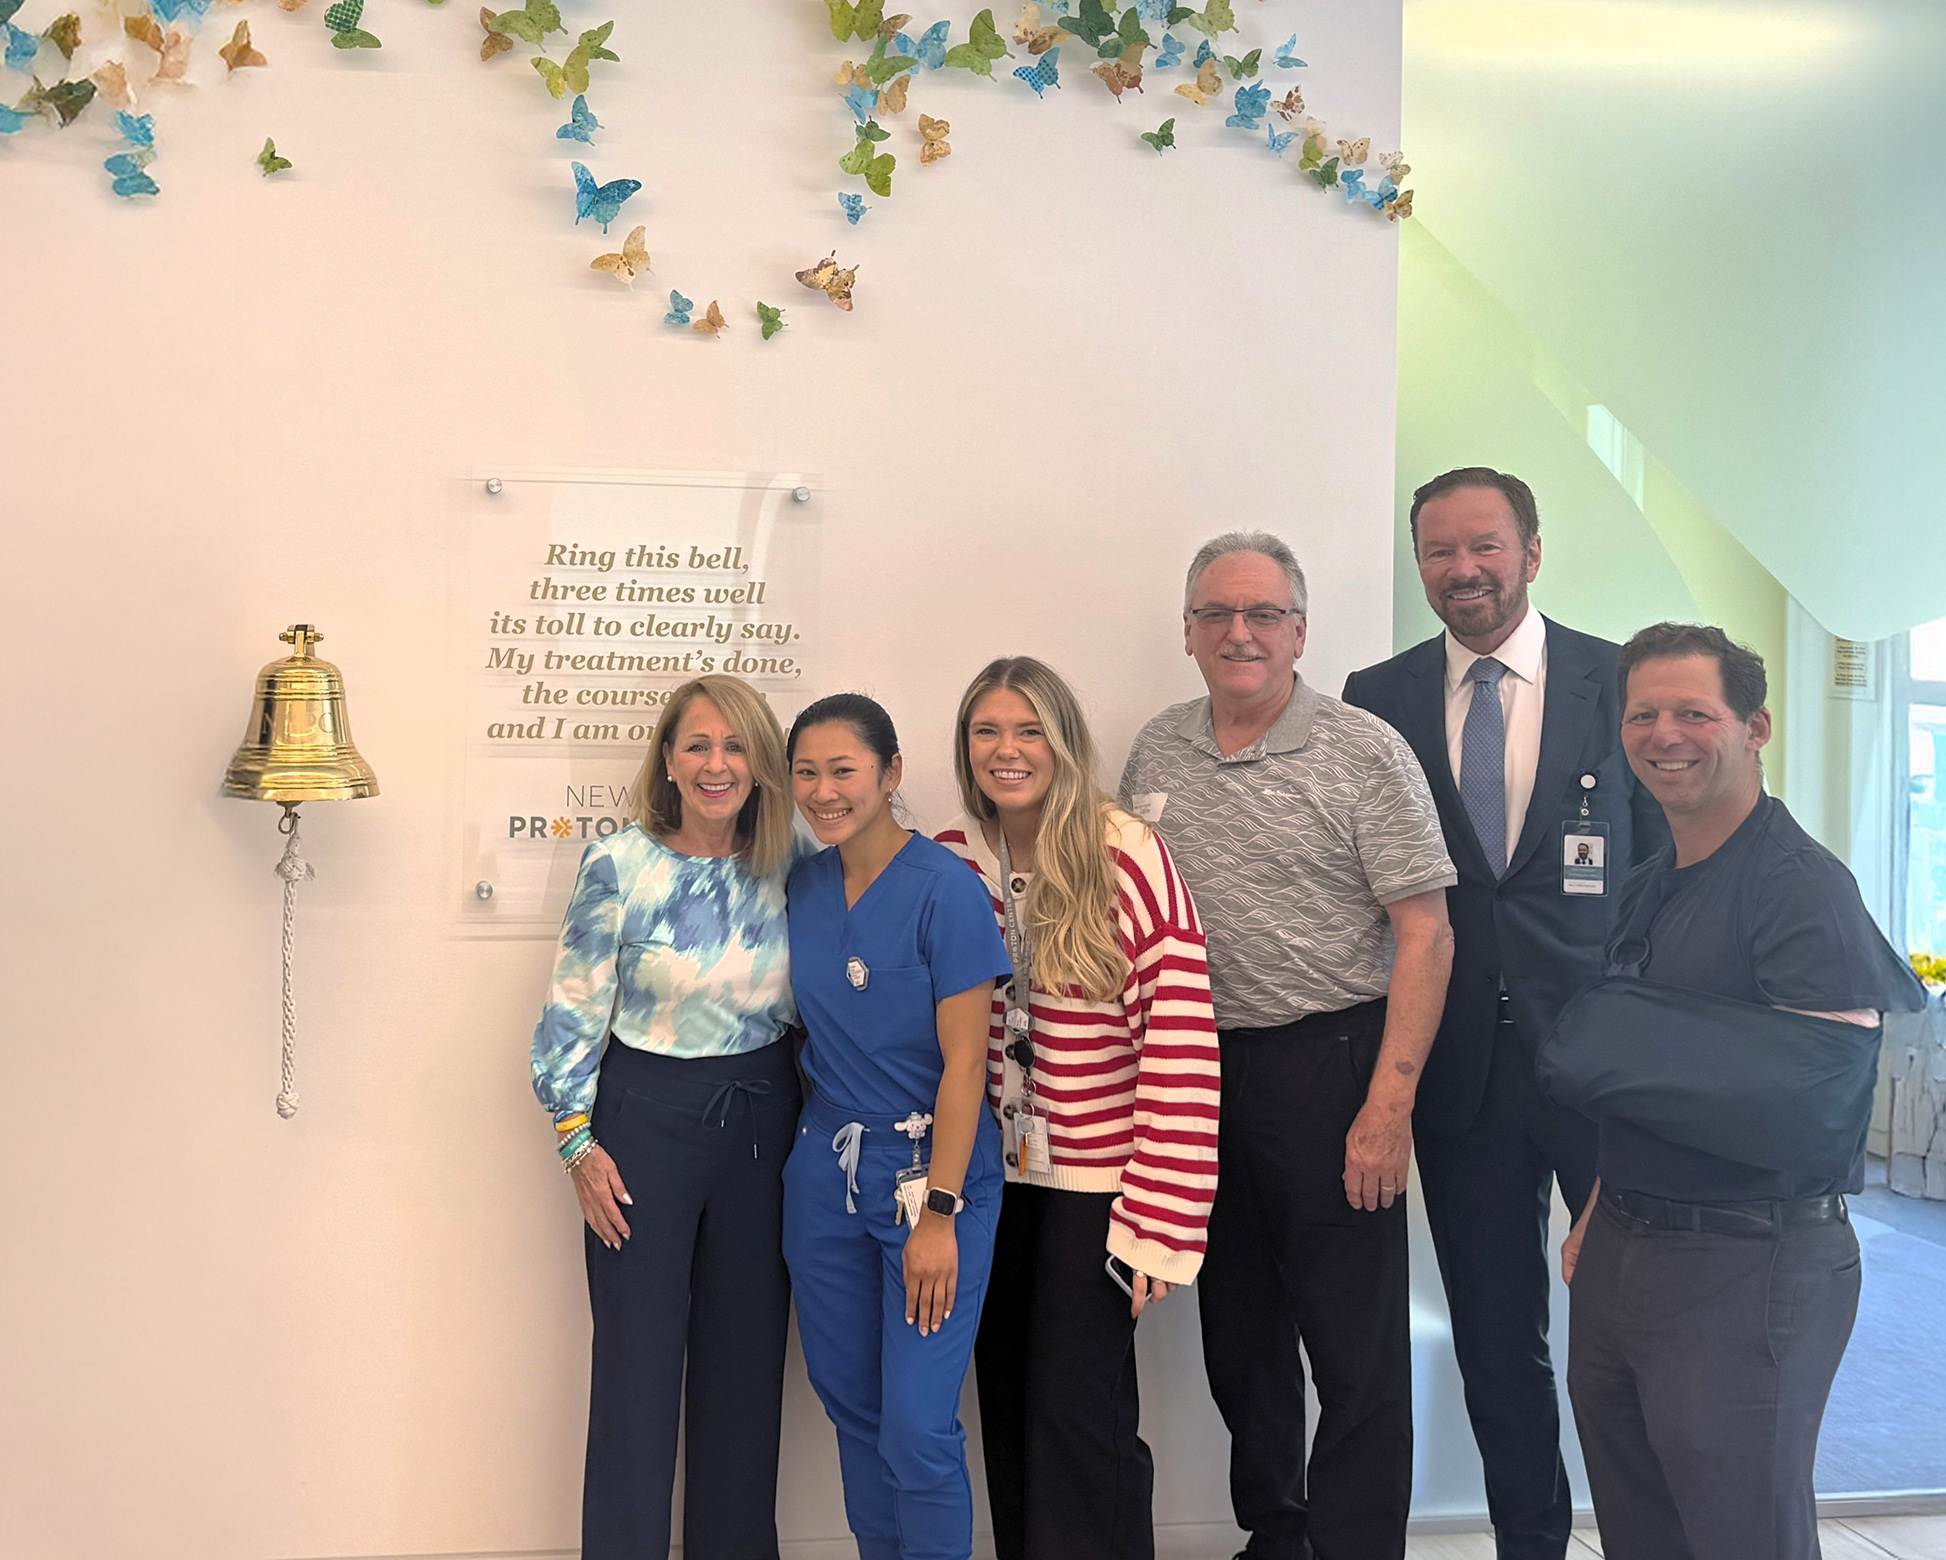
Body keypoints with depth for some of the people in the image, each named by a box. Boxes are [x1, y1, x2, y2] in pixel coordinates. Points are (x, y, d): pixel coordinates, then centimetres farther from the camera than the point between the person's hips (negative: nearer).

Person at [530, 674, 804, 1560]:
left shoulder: (787, 869, 0)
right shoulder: (621, 866, -10)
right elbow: (573, 1014, -6)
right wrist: (578, 1144, -7)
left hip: (762, 1121, 4)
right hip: (646, 1118, -3)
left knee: (747, 1360, 12)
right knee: (637, 1362, 4)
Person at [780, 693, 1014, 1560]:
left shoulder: (944, 888, -14)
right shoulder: (803, 885, 4)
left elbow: (964, 1062, -14)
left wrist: (938, 1214, -16)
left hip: (929, 1166, -6)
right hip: (825, 1169, 6)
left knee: (918, 1426, -4)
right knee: (851, 1406, 16)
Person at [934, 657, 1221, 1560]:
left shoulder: (1130, 860, -14)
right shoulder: (947, 862, 1)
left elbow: (1182, 1051, -16)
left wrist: (1161, 1222, -18)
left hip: (1095, 1182, -4)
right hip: (993, 1174, 5)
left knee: (1079, 1411, -1)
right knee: (1006, 1402, 14)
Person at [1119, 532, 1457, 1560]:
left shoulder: (1365, 754, -8)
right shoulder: (1157, 751, 8)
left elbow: (1425, 933, -11)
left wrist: (1389, 1102, -17)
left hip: (1328, 1066, -5)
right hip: (1201, 1068, 5)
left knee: (1356, 1347, 3)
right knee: (1237, 1330, 17)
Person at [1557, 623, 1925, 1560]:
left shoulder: (1800, 884, -15)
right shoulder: (1647, 890, 12)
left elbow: (1825, 1089, -23)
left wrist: (1629, 1058, -21)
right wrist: (1599, 1216, 15)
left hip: (1747, 1268, -8)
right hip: (1621, 1254, 8)